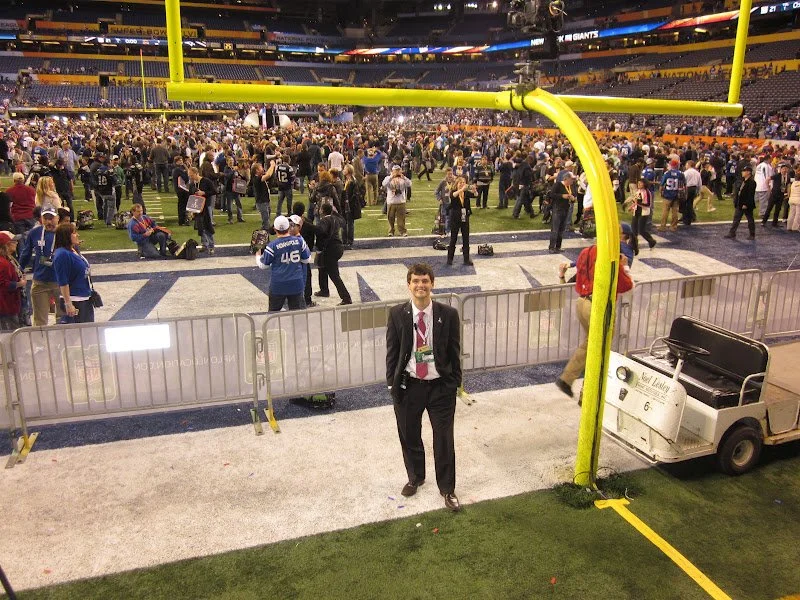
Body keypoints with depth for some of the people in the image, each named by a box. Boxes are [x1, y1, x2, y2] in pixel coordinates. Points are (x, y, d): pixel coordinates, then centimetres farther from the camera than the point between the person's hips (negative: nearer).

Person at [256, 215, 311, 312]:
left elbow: (263, 265, -2)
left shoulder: (272, 245, -14)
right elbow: (307, 260, 8)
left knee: (273, 311, 13)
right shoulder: (299, 241, -5)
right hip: (296, 283, 3)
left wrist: (258, 256, 18)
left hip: (278, 285, -3)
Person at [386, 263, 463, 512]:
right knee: (409, 436, 17)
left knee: (444, 439, 7)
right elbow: (392, 351, 1)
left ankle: (447, 488, 28)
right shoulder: (397, 314, -5)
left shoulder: (448, 314, -7)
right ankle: (415, 477, 43)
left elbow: (454, 351, 0)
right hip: (408, 386, 1)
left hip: (440, 386, -1)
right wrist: (392, 383, 0)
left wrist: (455, 382, 1)